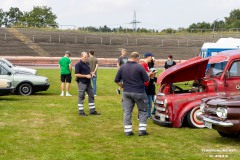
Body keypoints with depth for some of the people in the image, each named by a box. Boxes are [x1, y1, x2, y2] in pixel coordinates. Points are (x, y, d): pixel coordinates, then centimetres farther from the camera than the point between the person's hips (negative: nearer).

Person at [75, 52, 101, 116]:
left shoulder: (87, 63, 13)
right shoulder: (78, 64, -12)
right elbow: (76, 74, -17)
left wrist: (90, 74, 4)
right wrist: (86, 76, -18)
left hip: (88, 82, 8)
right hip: (82, 83, -8)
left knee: (91, 96, 10)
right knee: (81, 97, 0)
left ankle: (92, 111, 18)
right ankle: (81, 111, 8)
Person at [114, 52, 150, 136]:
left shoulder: (122, 67, 1)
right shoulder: (139, 67, -12)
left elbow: (116, 80, 4)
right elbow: (147, 79, -8)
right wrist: (147, 74, 13)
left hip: (126, 92, 4)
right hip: (139, 93, -3)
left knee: (127, 112, 8)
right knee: (143, 111, 11)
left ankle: (128, 131, 7)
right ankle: (142, 130, 5)